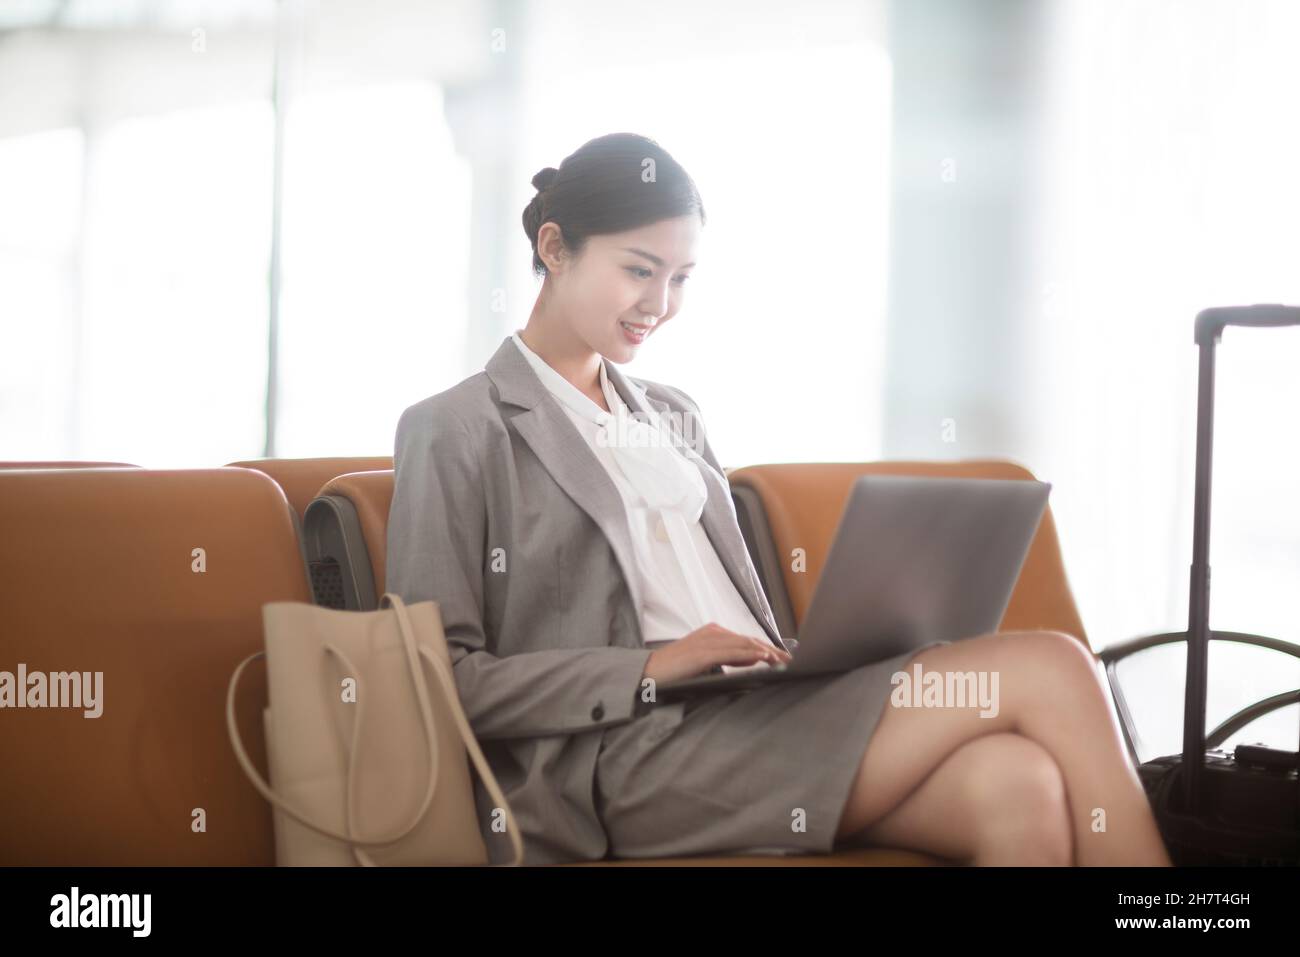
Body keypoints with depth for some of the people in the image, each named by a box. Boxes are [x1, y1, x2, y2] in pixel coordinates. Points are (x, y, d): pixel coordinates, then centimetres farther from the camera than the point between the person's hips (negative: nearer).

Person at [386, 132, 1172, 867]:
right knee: (1048, 670, -20)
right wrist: (651, 670, -14)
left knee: (1022, 783, -28)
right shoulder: (457, 434, 4)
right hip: (634, 756, -6)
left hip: (760, 716, 6)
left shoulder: (674, 417, 25)